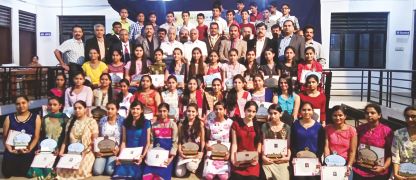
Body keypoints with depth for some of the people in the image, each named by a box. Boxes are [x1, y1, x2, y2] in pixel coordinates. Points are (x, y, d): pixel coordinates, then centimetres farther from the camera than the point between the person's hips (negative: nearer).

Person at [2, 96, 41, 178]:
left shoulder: (35, 117, 4)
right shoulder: (9, 118, 9)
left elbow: (36, 137, -1)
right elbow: (5, 137, 5)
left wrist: (29, 149, -15)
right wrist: (10, 149, -11)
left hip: (28, 150, -2)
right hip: (12, 150, 2)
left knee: (25, 172, -19)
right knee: (7, 172, -13)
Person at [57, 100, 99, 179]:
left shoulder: (91, 121, 1)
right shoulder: (70, 122, 14)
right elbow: (66, 140, 12)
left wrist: (88, 149, -18)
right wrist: (61, 151, -2)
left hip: (86, 153, -3)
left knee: (79, 170, -28)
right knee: (61, 170, -21)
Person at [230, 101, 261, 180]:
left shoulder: (257, 126, 9)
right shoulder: (236, 123, 6)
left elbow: (259, 144, 6)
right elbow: (234, 143, 1)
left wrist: (257, 157, -9)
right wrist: (233, 158, -11)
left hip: (252, 162, 1)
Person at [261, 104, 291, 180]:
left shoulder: (286, 127, 6)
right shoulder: (265, 126, 4)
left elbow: (288, 145, 6)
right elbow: (263, 143, 1)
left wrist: (288, 157, -8)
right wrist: (263, 156, -11)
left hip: (282, 161, 1)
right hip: (268, 160, 0)